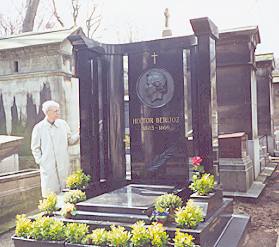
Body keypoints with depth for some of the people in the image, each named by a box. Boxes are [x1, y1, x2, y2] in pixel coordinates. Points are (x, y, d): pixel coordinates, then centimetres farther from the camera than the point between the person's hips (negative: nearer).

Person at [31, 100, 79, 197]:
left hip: (64, 166, 3)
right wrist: (40, 161, -3)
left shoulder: (63, 124, 4)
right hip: (48, 167, -3)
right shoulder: (39, 128, -3)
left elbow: (70, 141, 9)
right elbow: (35, 148, 4)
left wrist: (79, 134, -7)